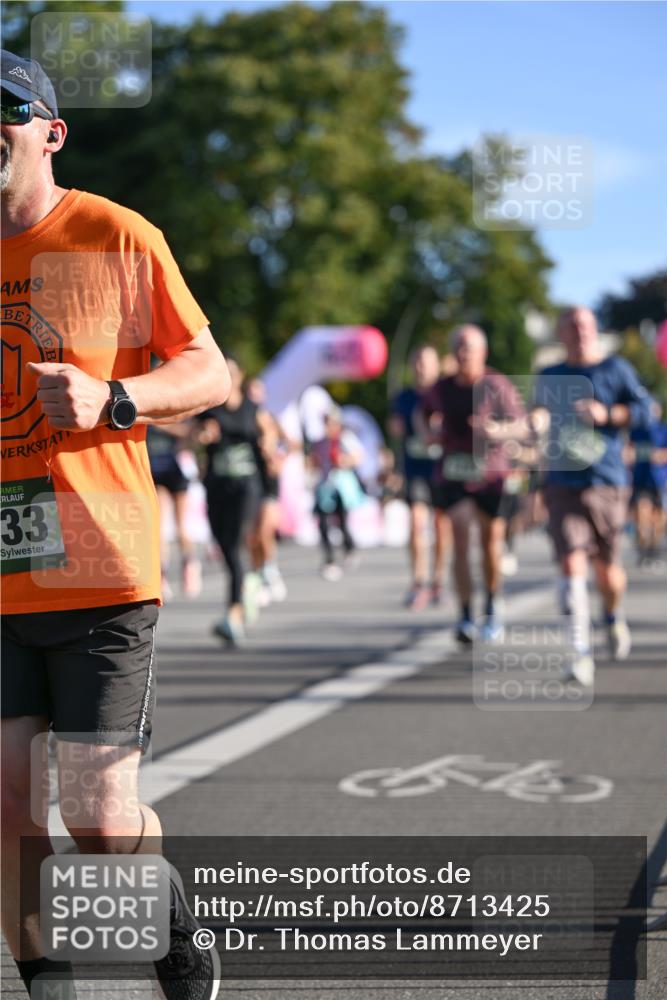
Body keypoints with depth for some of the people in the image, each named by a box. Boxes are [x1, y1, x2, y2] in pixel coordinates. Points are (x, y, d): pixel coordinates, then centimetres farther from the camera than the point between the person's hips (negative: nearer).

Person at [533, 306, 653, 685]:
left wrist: (606, 414, -15)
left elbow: (644, 408, -2)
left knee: (607, 566, 7)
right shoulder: (549, 377, 12)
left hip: (607, 483, -1)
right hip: (563, 484, 1)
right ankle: (582, 653, -15)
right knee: (572, 562, -14)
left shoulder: (616, 369, 3)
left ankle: (614, 617, 42)